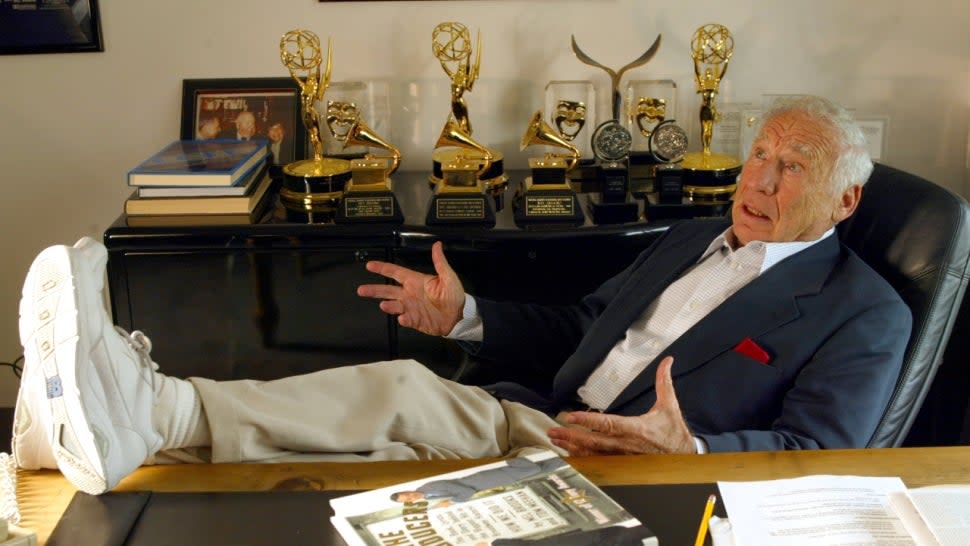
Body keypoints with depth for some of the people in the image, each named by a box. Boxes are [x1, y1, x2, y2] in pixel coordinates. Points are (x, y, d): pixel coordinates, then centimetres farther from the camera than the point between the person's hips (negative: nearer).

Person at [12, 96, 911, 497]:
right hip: (547, 426, 7)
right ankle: (129, 414, -37)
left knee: (405, 398, -30)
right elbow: (575, 328, 26)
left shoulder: (864, 314, 3)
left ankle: (139, 410, -42)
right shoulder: (691, 240, 24)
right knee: (403, 390, -23)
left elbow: (820, 457, -10)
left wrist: (690, 451, -29)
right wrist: (466, 317, 11)